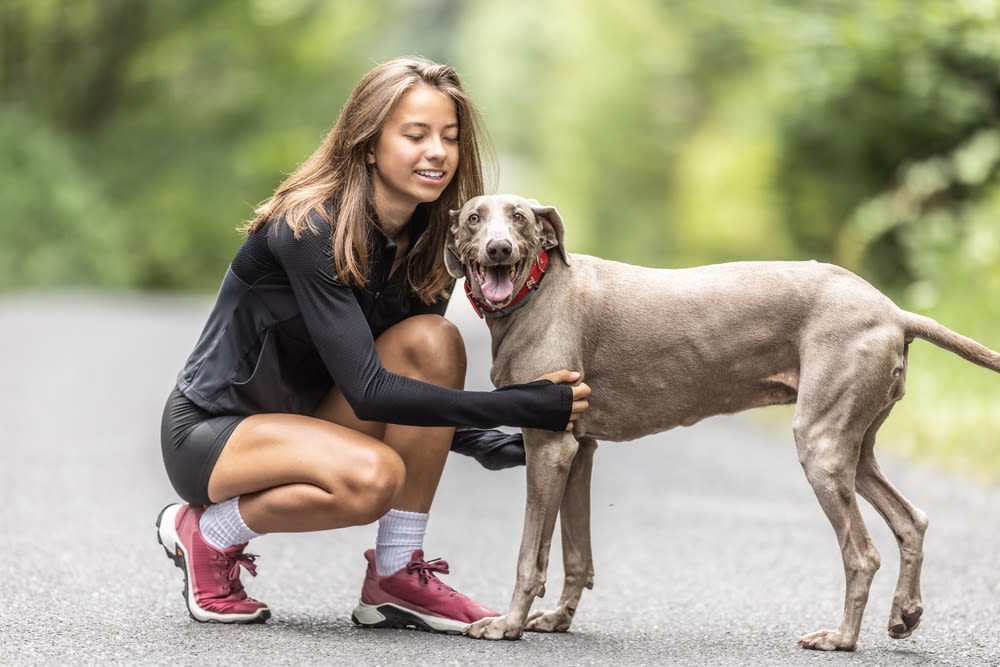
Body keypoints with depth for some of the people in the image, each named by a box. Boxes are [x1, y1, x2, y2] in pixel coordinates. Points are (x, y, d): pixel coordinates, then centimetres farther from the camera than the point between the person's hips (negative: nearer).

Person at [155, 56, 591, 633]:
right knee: (372, 475, -35)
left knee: (433, 341, -17)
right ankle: (207, 534, -6)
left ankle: (397, 576, -12)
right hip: (208, 432, -7)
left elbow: (425, 369, 5)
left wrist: (481, 441, -16)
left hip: (308, 422, 7)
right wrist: (518, 406, -36)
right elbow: (367, 390, -31)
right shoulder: (308, 230, -25)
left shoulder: (423, 238, -2)